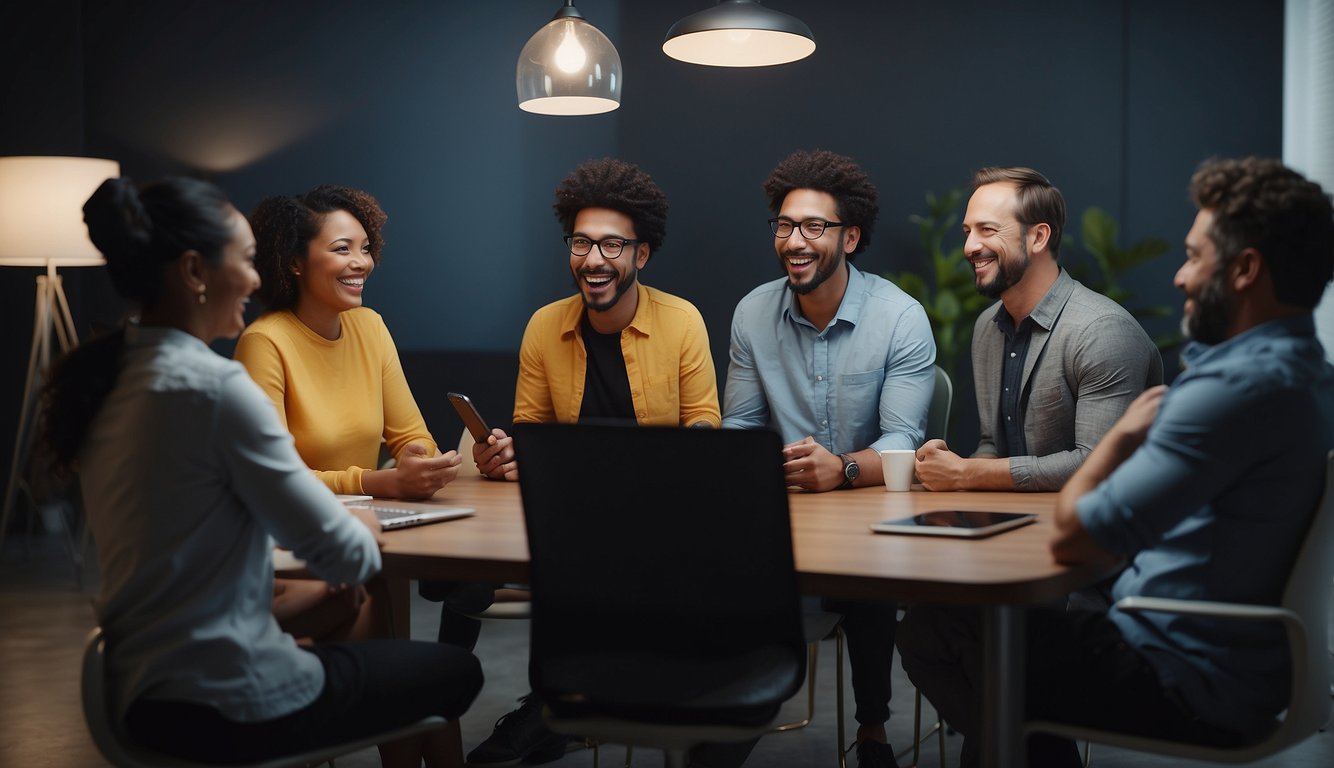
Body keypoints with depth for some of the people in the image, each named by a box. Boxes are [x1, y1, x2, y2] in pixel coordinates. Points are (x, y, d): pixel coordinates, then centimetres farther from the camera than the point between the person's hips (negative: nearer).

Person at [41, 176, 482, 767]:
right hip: (225, 707, -8)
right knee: (457, 671, 14)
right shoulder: (214, 387, -21)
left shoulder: (105, 376, 3)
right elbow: (344, 558, -18)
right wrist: (364, 530, 3)